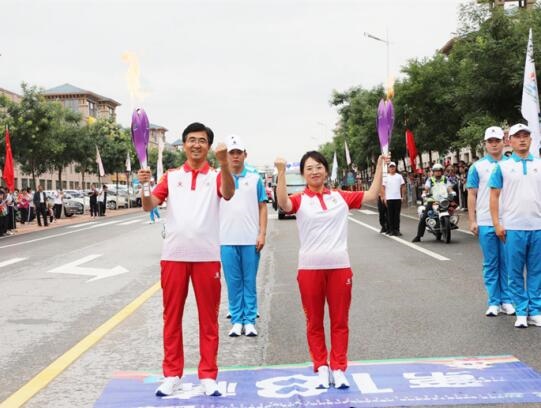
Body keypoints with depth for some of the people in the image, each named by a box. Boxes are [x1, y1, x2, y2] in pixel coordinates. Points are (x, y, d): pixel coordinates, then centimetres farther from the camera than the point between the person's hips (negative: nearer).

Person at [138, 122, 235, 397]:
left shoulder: (215, 176, 4)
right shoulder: (171, 176, 9)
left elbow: (228, 194, -18)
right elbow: (149, 206, 1)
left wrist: (224, 163, -35)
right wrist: (143, 186, -20)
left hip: (207, 256, -1)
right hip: (173, 255, 2)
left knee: (208, 317, 4)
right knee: (172, 316, 7)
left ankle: (208, 376, 13)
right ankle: (172, 375, 17)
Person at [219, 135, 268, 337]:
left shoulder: (255, 178, 4)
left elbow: (262, 207, 5)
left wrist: (262, 234, -3)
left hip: (250, 239, 0)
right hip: (227, 239, 0)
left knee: (250, 281, 5)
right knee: (233, 282, 6)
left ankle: (250, 320, 13)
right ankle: (236, 320, 15)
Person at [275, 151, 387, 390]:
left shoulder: (341, 197, 8)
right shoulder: (300, 200, 0)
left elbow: (372, 195, 8)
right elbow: (283, 203, -20)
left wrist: (380, 165, 4)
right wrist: (281, 172, -28)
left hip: (339, 266, 2)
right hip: (310, 268, -1)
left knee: (340, 321, 6)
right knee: (314, 322, 8)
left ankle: (338, 369, 16)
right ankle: (321, 368, 20)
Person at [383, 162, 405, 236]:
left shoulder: (399, 176, 6)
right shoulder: (386, 177, 4)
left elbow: (403, 186, 8)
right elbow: (383, 188, 5)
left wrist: (403, 196, 0)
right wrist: (384, 198, -2)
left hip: (398, 198, 0)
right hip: (389, 199, 0)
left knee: (397, 215, 2)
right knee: (390, 215, 3)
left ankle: (397, 230, 7)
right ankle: (391, 230, 9)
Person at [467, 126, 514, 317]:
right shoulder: (477, 167, 4)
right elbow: (472, 195, 4)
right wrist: (472, 221, -3)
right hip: (486, 223, -1)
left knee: (507, 263, 5)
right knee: (491, 264, 5)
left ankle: (507, 300, 15)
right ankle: (494, 302, 11)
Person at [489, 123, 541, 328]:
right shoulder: (502, 166, 5)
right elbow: (494, 196, 4)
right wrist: (497, 223, -4)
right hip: (513, 227, -2)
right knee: (515, 272, 3)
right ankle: (521, 312, 12)